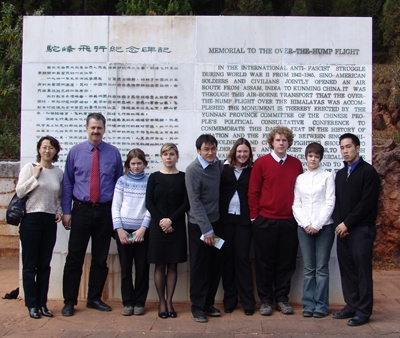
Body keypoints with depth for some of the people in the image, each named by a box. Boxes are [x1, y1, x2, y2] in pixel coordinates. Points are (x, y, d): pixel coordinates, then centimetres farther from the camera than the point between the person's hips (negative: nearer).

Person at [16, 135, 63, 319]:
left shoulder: (58, 172, 9)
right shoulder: (29, 168, -2)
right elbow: (19, 192, -8)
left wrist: (59, 212, 3)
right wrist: (35, 177, -13)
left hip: (50, 221, 4)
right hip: (31, 219, -3)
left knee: (45, 264, 8)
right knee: (30, 264, 2)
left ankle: (42, 304, 17)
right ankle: (32, 305, 11)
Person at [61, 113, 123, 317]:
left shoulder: (113, 153, 3)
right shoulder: (75, 152, 2)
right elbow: (67, 183, 3)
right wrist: (66, 211, -1)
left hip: (105, 211, 1)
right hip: (81, 210, -1)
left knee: (101, 259, 10)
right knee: (74, 257, 2)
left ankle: (94, 299, 24)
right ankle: (69, 301, 13)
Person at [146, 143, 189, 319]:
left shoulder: (183, 177, 3)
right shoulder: (154, 177, 4)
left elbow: (186, 203, -2)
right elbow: (149, 203, 0)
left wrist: (171, 220, -12)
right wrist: (161, 221, -12)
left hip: (177, 227, 0)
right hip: (158, 227, 0)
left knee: (173, 265, 5)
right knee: (160, 265, 4)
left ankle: (169, 301, 13)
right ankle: (161, 302, 14)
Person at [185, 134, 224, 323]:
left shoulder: (219, 165, 2)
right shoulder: (193, 170, -13)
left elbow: (222, 192, 8)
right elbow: (195, 202, -14)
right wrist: (206, 229, -15)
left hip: (217, 222, 5)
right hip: (199, 225, -5)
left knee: (216, 265, 9)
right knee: (200, 266, 3)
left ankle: (208, 303, 23)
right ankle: (197, 306, 14)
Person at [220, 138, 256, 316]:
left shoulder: (252, 171, 4)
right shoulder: (224, 169, 4)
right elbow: (217, 191, 2)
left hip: (243, 219, -1)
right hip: (225, 218, 1)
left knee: (243, 258, 0)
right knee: (227, 258, 6)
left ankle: (247, 301, 9)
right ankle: (229, 299, 16)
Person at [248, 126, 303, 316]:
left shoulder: (296, 164, 7)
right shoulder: (261, 163, -1)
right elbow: (253, 192, -1)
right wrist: (254, 216, -3)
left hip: (289, 221, 2)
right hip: (265, 221, -2)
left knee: (287, 262, 8)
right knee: (265, 263, 6)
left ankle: (282, 298, 22)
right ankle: (265, 300, 18)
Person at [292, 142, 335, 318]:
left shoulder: (327, 176, 2)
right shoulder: (300, 179, 10)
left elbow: (330, 203, -4)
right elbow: (296, 205, 7)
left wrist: (317, 225, -11)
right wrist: (306, 224, -7)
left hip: (324, 227, -2)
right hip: (304, 228, 2)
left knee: (322, 268, 1)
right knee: (308, 269, 6)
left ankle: (321, 305, 9)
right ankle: (308, 304, 12)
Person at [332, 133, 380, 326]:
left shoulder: (368, 171, -4)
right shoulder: (340, 174, 17)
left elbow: (367, 203, -12)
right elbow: (337, 201, 13)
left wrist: (347, 223, -13)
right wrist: (338, 224, -3)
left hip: (362, 229, -6)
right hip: (343, 229, 6)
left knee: (362, 270, -2)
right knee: (346, 270, 8)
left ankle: (363, 311, 5)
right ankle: (351, 306, 18)